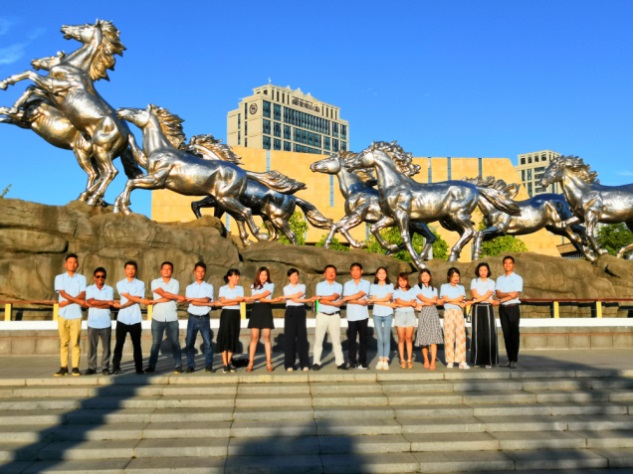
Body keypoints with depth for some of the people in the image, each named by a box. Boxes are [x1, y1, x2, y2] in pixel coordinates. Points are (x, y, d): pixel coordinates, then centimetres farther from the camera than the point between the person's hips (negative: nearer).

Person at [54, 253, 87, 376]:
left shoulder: (81, 278, 8)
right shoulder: (59, 278, 8)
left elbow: (82, 295, -4)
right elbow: (63, 293, -6)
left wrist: (68, 302, -15)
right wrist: (77, 300, -15)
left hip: (76, 315, -1)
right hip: (63, 315, 1)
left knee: (75, 342, -2)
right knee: (63, 342, 3)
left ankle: (75, 367, 2)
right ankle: (63, 367, 8)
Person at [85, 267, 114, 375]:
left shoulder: (109, 289, 3)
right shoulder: (89, 289, 5)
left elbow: (108, 306, -6)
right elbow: (91, 301, -11)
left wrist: (94, 304, -8)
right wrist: (106, 301, -9)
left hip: (106, 323, 0)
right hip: (92, 323, 0)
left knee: (106, 347, 3)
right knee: (92, 346, 4)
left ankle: (105, 367, 11)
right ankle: (91, 367, 12)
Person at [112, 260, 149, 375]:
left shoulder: (140, 284, 4)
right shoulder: (120, 284, 6)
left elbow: (135, 299, -8)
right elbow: (129, 297, -9)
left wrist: (121, 306, -15)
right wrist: (143, 300, -14)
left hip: (135, 320, 0)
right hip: (122, 319, 1)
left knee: (137, 345, 3)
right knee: (119, 344, 1)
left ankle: (139, 368, 7)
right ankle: (116, 367, 6)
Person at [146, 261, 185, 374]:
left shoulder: (175, 283, 5)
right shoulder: (155, 282, 5)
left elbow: (169, 298, -9)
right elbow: (163, 294, -12)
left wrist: (155, 301, -10)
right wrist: (179, 297, -12)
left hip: (172, 318, 0)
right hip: (157, 318, 0)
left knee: (175, 343, 3)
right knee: (156, 343, 4)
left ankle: (178, 366, 7)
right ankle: (151, 366, 11)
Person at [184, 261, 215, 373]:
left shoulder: (209, 287, 7)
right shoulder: (190, 287, 7)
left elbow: (207, 299, -10)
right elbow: (193, 303, -7)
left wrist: (193, 298, -9)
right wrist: (208, 304, -10)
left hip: (204, 318, -1)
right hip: (193, 318, 1)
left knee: (207, 343, -3)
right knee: (190, 343, 2)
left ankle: (208, 366, 4)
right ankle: (190, 366, 9)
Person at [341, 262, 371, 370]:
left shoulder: (366, 283, 5)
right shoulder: (347, 284, 8)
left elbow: (360, 294, -10)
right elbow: (348, 300, -3)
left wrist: (345, 298, -8)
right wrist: (359, 302, -15)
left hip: (363, 315, -1)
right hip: (351, 316, 1)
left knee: (363, 339, 3)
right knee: (351, 339, 2)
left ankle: (362, 362, 7)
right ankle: (352, 362, 9)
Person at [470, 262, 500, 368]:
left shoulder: (491, 282, 6)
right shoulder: (474, 281, 9)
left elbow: (487, 295, -7)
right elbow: (475, 295, -5)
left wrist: (476, 300, -14)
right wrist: (491, 301, -7)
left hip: (488, 309, -1)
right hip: (477, 309, 1)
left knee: (489, 333, -7)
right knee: (478, 333, -2)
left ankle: (489, 360, -5)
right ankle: (479, 360, 3)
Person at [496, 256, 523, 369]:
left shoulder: (517, 278, 1)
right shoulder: (500, 279, 13)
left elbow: (515, 295, -9)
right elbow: (498, 294, 0)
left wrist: (501, 299, -10)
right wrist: (508, 294, -19)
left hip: (513, 308, -4)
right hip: (502, 308, 4)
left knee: (514, 333, -7)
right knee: (506, 334, 4)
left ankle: (514, 360, -7)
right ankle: (509, 359, 8)